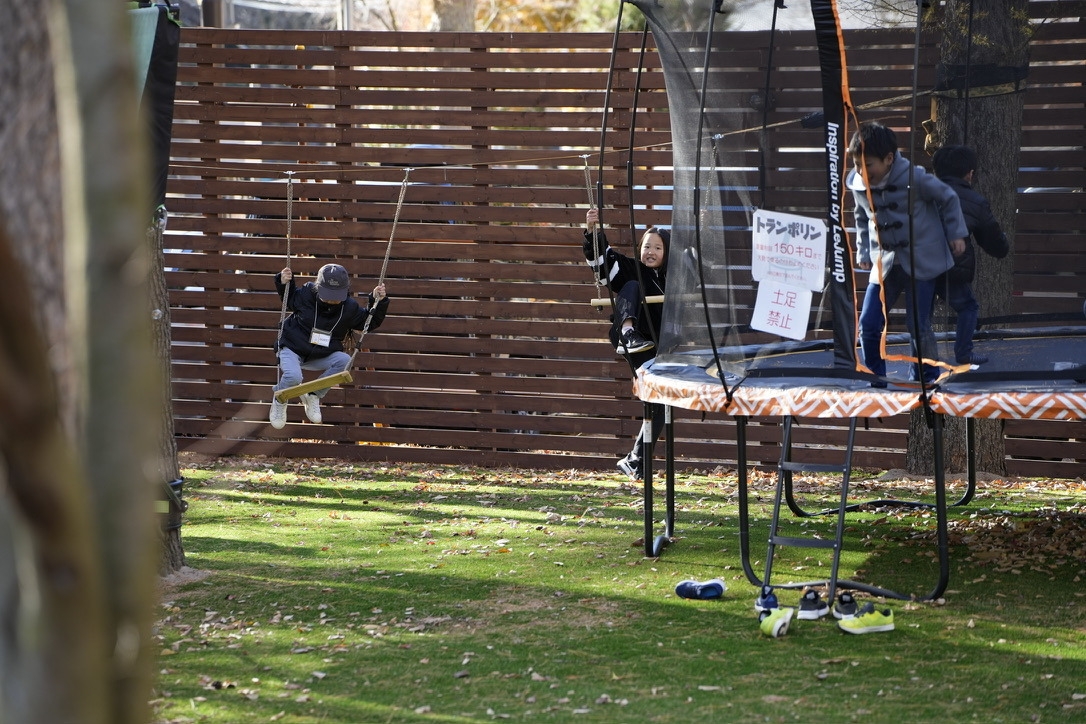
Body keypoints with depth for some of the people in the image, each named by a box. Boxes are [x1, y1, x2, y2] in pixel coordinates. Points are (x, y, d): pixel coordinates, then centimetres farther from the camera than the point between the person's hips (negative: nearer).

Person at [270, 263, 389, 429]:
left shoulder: (350, 308, -8)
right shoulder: (306, 293, -11)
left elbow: (370, 322, 7)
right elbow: (290, 300, 12)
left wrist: (378, 302, -8)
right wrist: (284, 284, -6)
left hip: (320, 356, 3)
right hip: (292, 348, -3)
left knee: (344, 360, -26)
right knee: (293, 376, -34)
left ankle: (313, 396, -7)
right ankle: (279, 400, 4)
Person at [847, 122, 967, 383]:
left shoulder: (914, 178, -18)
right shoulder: (856, 183, -4)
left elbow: (948, 198, -2)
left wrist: (956, 234, 3)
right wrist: (863, 252, 11)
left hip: (921, 260, -4)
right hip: (884, 262, 4)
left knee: (918, 325, -7)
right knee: (868, 323, -5)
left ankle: (926, 377, 11)